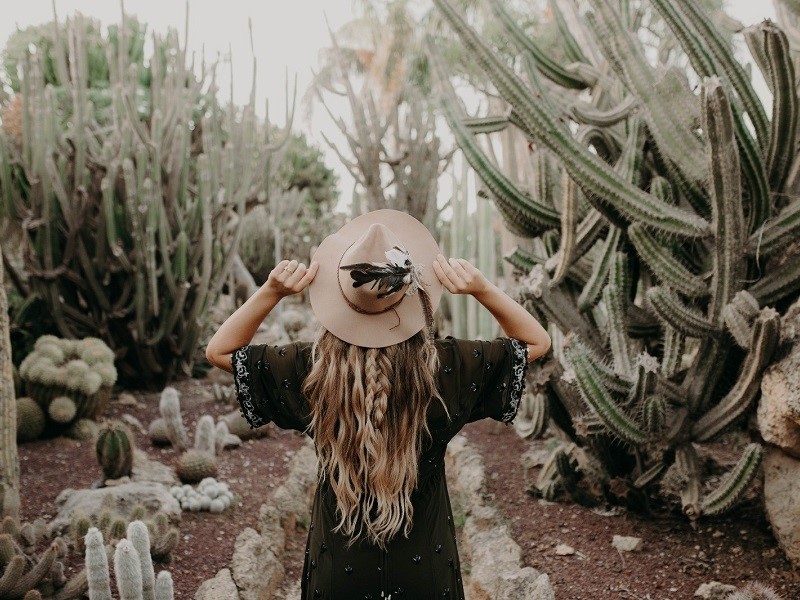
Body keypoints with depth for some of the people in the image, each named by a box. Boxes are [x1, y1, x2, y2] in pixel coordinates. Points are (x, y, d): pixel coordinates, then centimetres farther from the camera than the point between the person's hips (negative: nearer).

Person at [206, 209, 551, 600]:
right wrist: (482, 289, -20)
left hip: (337, 566, 1)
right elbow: (537, 342, -5)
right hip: (425, 563, 0)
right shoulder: (447, 367, -22)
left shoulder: (312, 370, -22)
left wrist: (271, 292, -19)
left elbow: (219, 351, -6)